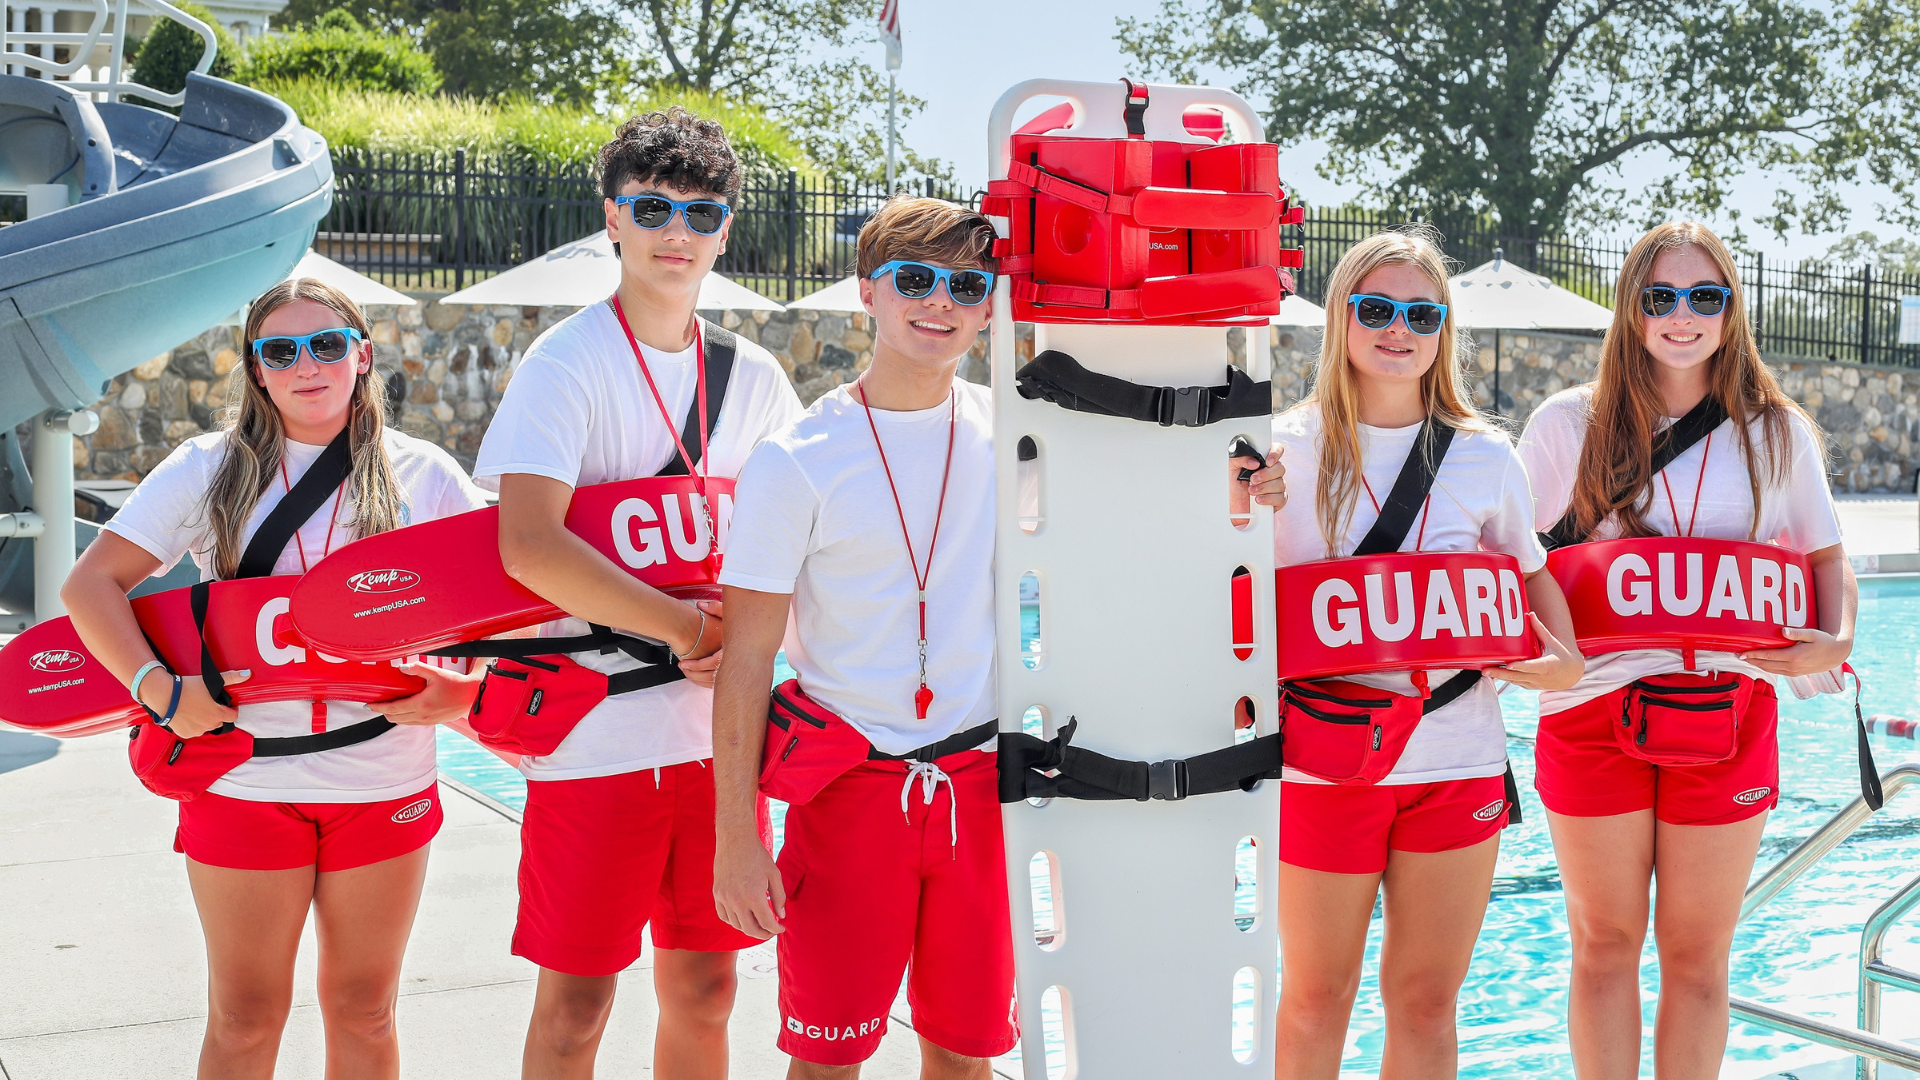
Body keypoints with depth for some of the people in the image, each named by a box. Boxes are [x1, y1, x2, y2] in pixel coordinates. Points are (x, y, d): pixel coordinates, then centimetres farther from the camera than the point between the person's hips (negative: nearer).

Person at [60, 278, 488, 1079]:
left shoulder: (422, 473, 3)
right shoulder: (209, 470, 1)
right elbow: (90, 584, -2)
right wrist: (160, 689, -15)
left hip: (385, 785, 1)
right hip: (244, 780, -1)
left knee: (363, 1012, 12)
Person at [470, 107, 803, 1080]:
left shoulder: (752, 376, 9)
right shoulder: (567, 362, -8)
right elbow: (529, 547, -22)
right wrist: (686, 627, -17)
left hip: (718, 731, 5)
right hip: (595, 734, -5)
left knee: (704, 990, 13)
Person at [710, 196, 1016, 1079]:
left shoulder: (1011, 435, 3)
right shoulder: (799, 460, -6)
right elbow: (746, 660, -5)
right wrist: (735, 838, -8)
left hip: (983, 782, 3)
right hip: (849, 789, -3)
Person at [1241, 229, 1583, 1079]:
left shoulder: (1486, 457, 5)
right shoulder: (1285, 449, -2)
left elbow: (1530, 569, 19)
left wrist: (1565, 659, 0)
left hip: (1459, 763, 2)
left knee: (1427, 1002, 11)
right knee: (1315, 1000, 10)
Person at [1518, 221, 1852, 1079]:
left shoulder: (1777, 431, 6)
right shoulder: (1569, 423, 2)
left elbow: (1827, 556, 14)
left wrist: (1835, 642, -4)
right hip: (1592, 706, -1)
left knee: (1698, 952, 8)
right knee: (1604, 942, 8)